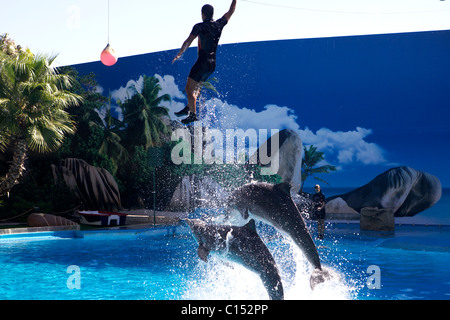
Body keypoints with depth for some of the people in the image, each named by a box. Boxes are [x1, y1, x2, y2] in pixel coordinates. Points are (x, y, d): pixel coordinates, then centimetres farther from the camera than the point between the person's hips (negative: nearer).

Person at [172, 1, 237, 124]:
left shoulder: (199, 27, -8)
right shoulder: (219, 25, 7)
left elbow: (188, 41, -12)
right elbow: (231, 12, 20)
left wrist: (179, 54, -4)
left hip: (203, 62, -7)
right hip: (212, 63, 8)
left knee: (189, 88, -4)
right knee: (196, 86, 23)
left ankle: (193, 114, -9)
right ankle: (188, 107, 22)